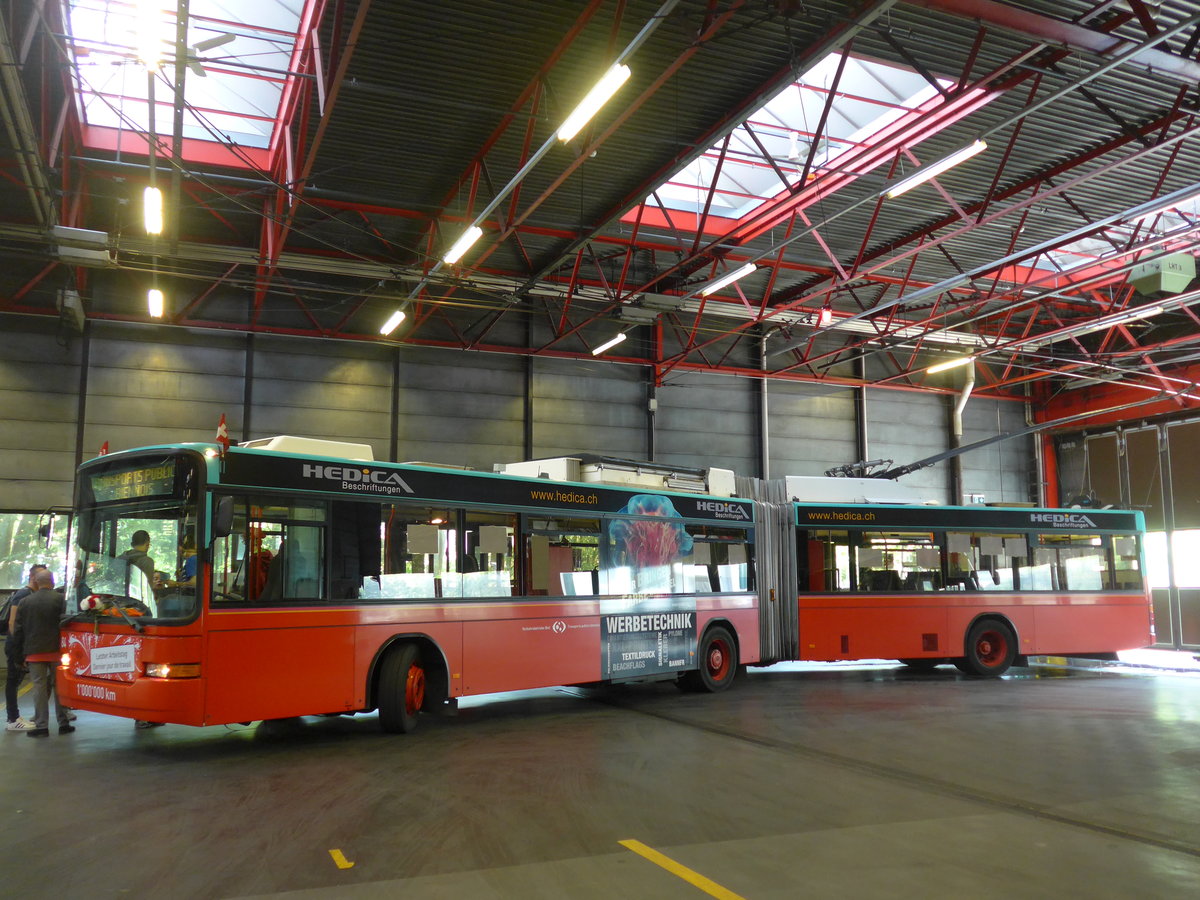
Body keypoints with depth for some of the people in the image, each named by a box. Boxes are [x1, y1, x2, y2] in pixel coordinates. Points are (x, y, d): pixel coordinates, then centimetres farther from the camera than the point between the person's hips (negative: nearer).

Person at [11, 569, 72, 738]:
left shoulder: (25, 602, 4)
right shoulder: (60, 599, -6)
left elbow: (19, 630, 6)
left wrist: (22, 654, 12)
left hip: (34, 652, 1)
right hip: (56, 651, -1)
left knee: (39, 688, 4)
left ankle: (41, 726, 4)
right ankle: (63, 723, 11)